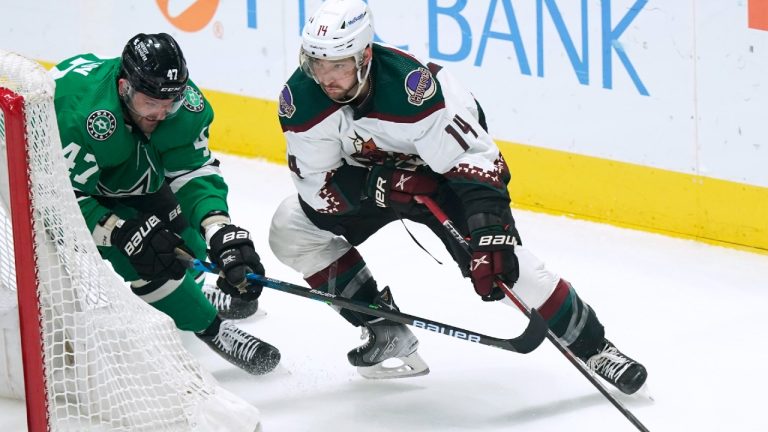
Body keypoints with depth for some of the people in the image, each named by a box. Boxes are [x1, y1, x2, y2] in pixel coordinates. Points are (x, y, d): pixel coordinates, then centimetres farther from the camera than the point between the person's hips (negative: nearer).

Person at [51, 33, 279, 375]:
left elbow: (193, 171, -20)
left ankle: (192, 293, 42)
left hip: (129, 165, 7)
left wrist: (218, 226, -37)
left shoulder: (185, 103, -23)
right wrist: (123, 233, -44)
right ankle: (210, 327, -8)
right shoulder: (81, 113, -42)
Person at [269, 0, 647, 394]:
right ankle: (385, 331, 5)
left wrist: (489, 236, -47)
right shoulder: (301, 99, -26)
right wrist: (384, 185, -35)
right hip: (371, 174, 6)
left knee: (502, 265, -20)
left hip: (443, 169, -5)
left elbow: (474, 159, -37)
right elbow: (318, 186, -19)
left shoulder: (411, 85, -39)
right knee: (292, 228, -5)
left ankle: (592, 347, -3)